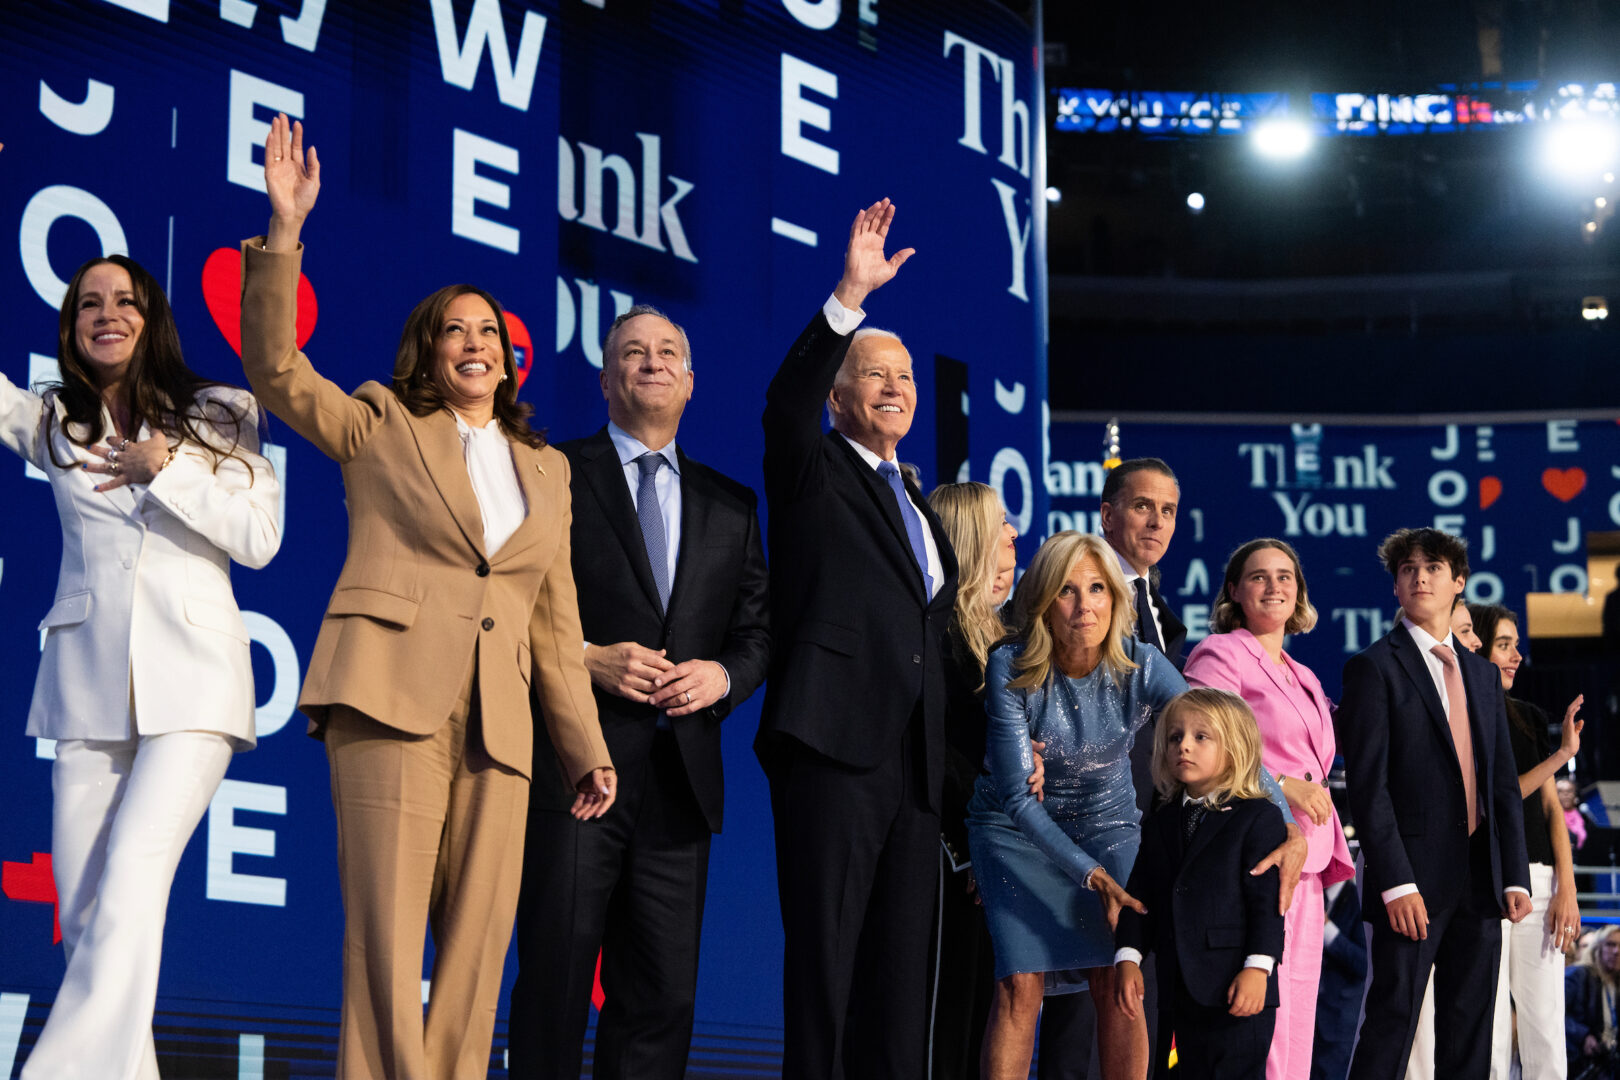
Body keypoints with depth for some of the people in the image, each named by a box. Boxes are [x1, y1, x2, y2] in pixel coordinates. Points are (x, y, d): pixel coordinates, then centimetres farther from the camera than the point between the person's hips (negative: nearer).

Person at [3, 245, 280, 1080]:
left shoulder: (218, 416, 7)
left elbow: (258, 538, 0)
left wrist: (165, 468, -7)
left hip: (190, 681, -3)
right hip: (89, 684, 3)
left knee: (129, 887, -19)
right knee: (81, 907, -1)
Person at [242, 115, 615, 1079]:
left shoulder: (545, 468, 23)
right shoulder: (381, 426, 14)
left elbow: (557, 619, 22)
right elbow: (276, 368, 0)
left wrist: (587, 748, 16)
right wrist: (285, 233, -10)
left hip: (500, 722, 4)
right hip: (394, 697, -4)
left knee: (479, 944, -2)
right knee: (388, 935, -12)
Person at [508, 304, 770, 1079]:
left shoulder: (730, 505, 18)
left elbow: (758, 630, 17)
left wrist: (723, 674, -4)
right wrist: (584, 659, -13)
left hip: (681, 774, 4)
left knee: (662, 992, 3)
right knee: (555, 979, -4)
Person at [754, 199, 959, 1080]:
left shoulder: (919, 507, 26)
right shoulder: (812, 474, 7)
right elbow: (785, 404, -14)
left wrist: (959, 759, 16)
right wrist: (850, 296, -23)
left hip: (916, 765, 7)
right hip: (835, 744, -7)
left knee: (902, 968, 4)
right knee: (824, 956, -8)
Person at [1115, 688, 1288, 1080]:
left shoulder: (1258, 817, -3)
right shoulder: (1159, 824, 15)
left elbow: (1268, 899, -9)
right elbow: (1139, 896, 14)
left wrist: (1258, 967, -17)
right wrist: (1128, 958, 1)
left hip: (1238, 989, -6)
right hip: (1177, 990, 6)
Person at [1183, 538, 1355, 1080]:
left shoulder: (1305, 678, 24)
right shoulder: (1220, 654, -1)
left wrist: (1326, 853, 20)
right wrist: (1280, 784, -14)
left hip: (1305, 863, 8)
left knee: (1298, 1025, 4)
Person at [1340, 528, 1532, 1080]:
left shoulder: (1482, 674, 17)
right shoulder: (1375, 666, -3)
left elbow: (1504, 783, 16)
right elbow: (1367, 784, -10)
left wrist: (1515, 876, 6)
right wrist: (1396, 883, -17)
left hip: (1481, 881, 6)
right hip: (1415, 880, -6)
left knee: (1470, 1035, 7)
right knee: (1392, 1022, -7)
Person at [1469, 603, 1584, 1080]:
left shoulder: (1528, 718, 15)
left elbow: (1551, 806, 12)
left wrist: (1566, 888, 2)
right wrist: (1562, 754, -15)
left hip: (1538, 880, 5)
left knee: (1547, 1032, 2)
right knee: (1489, 1035, -6)